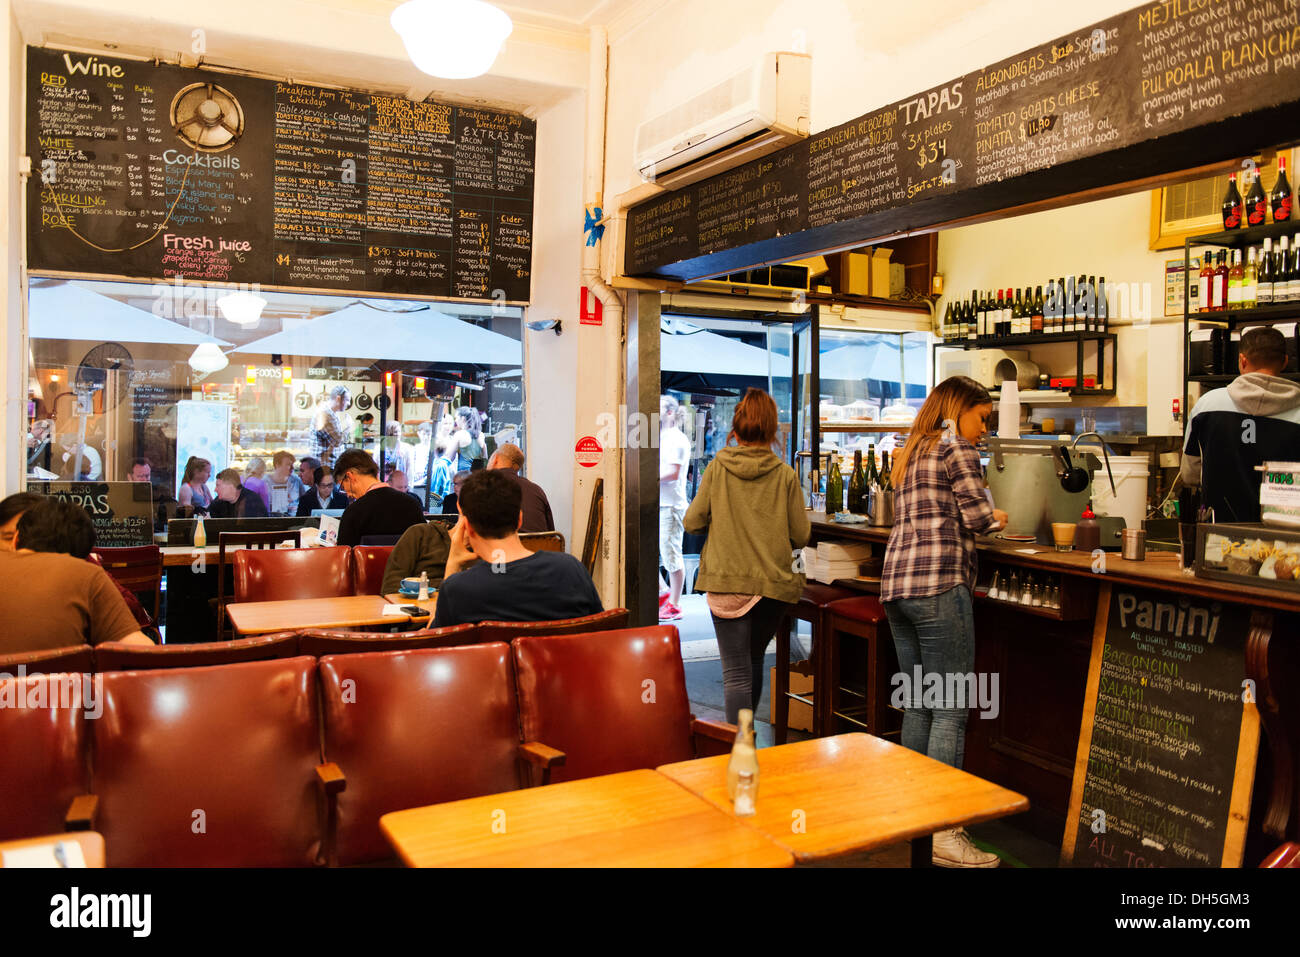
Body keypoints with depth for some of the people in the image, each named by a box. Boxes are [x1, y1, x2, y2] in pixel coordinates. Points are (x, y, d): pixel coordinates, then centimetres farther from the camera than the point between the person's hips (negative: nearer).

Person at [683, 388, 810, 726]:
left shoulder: (717, 468, -2)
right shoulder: (785, 475, -2)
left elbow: (692, 521, 0)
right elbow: (801, 536, -1)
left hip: (727, 582, -2)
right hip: (774, 584, 2)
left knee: (736, 673, -1)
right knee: (754, 662, 22)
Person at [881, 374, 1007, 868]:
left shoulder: (908, 454, 23)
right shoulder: (957, 448, -2)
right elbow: (975, 516, -8)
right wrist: (997, 517, 13)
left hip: (896, 583, 9)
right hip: (938, 585, -9)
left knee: (917, 706, 13)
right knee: (951, 710, -6)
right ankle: (943, 832, -5)